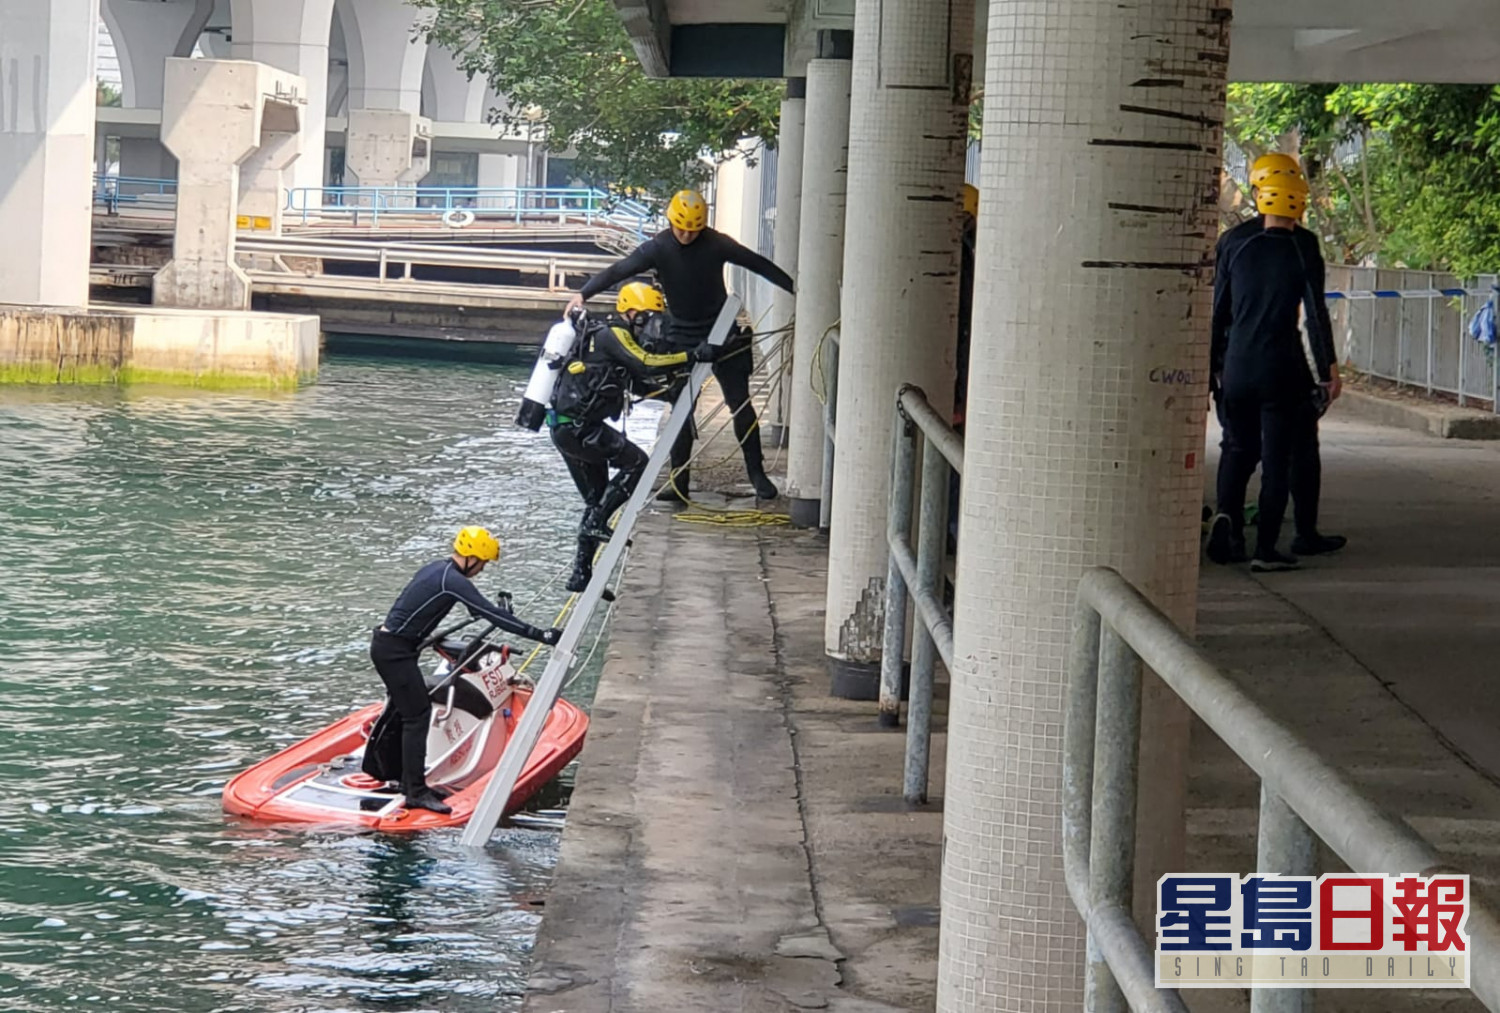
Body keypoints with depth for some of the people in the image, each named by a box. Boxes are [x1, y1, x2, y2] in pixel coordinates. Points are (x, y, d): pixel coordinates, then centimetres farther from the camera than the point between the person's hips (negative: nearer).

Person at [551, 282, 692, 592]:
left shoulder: (613, 340, 21)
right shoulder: (611, 335, -9)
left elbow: (642, 385, 25)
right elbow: (646, 364, -23)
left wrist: (676, 382, 14)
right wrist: (690, 356, -24)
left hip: (568, 427, 10)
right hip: (577, 425, -10)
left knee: (597, 500, 14)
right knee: (636, 463, -14)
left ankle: (581, 574, 15)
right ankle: (597, 522, -15)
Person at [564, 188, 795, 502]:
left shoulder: (717, 244, -11)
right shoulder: (658, 248, -10)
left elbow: (758, 265, -2)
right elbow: (619, 271, -17)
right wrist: (583, 293, -30)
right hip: (682, 338, 1)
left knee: (740, 404, 0)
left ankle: (756, 473, 10)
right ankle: (679, 481, 4)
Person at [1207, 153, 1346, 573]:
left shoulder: (1234, 242, 2)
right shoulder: (1303, 246, -6)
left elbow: (1218, 309, 7)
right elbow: (1315, 312, -6)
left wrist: (1212, 362, 16)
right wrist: (1330, 366, 0)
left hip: (1236, 365, 3)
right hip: (1282, 366, -3)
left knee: (1238, 448, 16)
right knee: (1277, 457, 2)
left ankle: (1227, 514, -8)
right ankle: (1266, 548, 0)